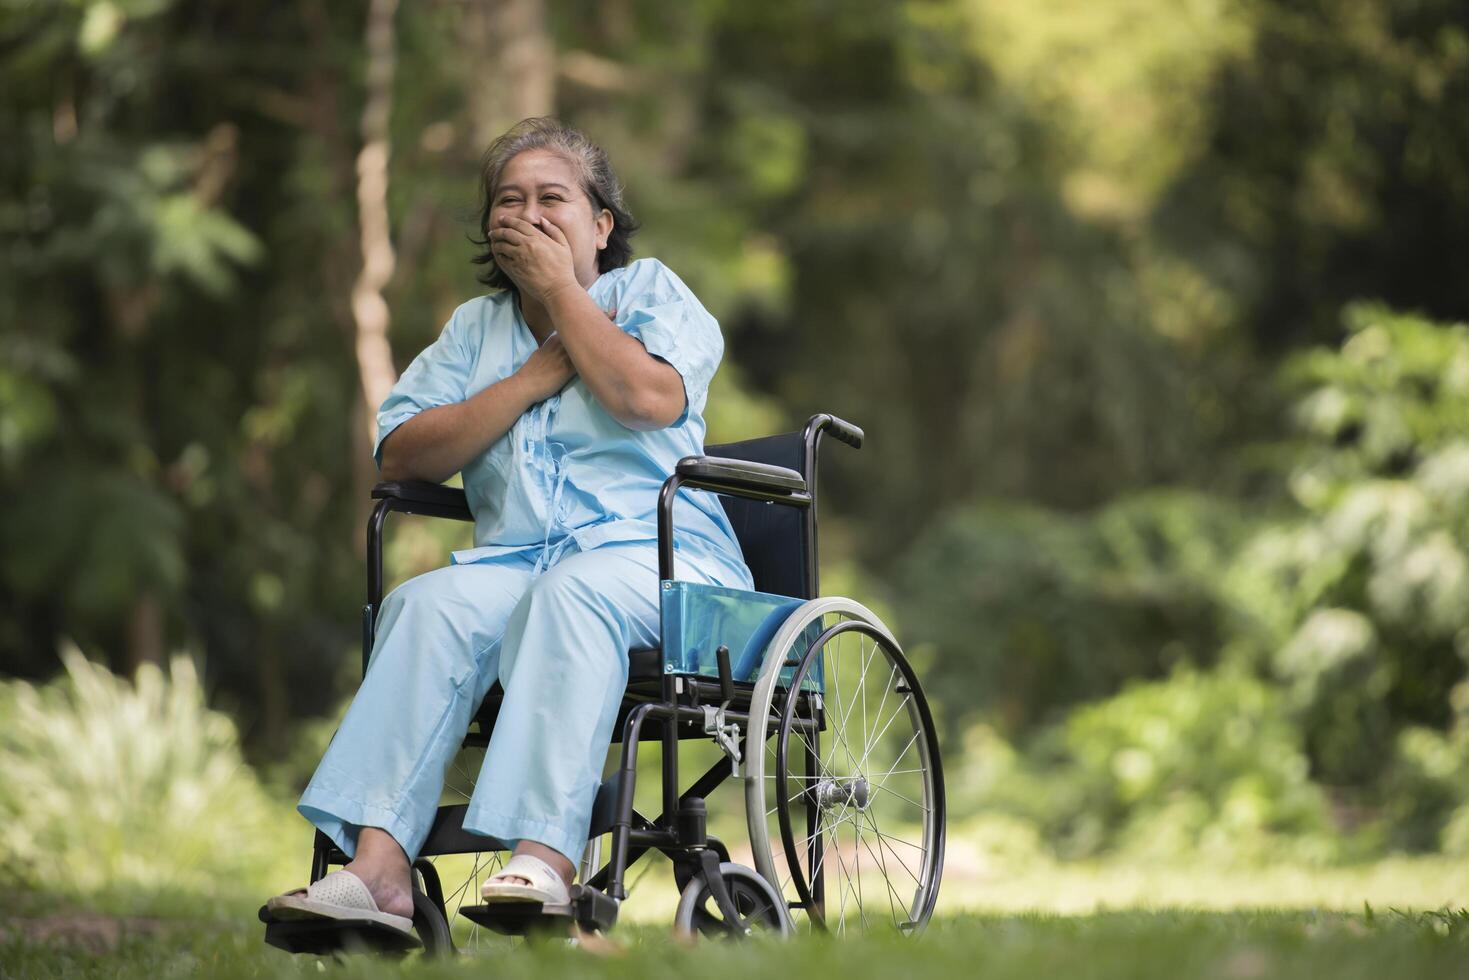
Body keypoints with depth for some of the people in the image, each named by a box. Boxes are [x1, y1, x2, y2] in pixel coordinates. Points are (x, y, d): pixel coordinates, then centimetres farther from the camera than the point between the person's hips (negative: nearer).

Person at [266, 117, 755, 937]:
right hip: (516, 556, 4)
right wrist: (532, 381, 1)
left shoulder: (650, 290, 12)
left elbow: (650, 399, -11)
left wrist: (560, 288, -1)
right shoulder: (475, 328, 23)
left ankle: (545, 860, -52)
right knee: (429, 604, -30)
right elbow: (402, 455, 8)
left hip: (657, 553, -3)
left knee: (572, 592, -38)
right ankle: (377, 868, -45)